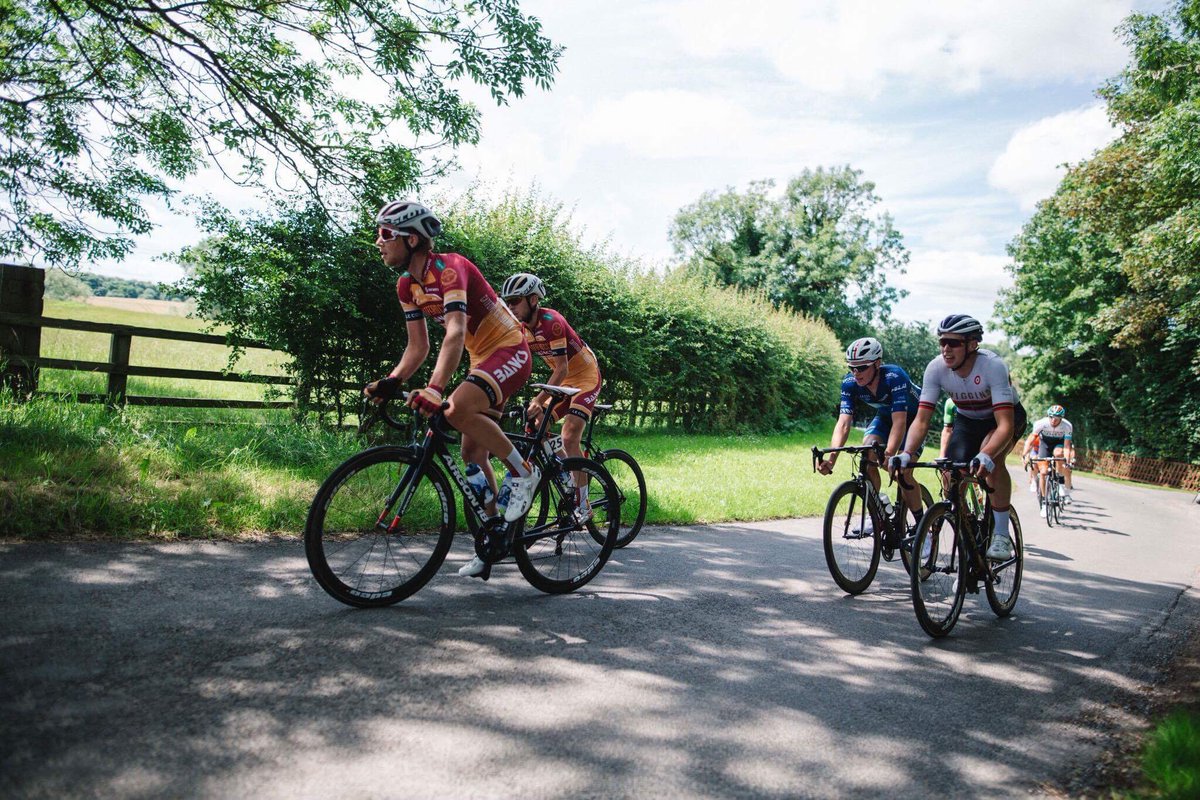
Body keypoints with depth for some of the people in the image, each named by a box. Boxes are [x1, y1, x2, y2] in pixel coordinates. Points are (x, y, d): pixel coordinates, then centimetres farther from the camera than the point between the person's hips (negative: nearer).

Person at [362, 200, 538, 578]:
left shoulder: (448, 269, -23)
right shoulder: (407, 286, 3)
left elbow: (455, 333, -36)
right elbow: (418, 346, 6)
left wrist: (434, 389, -48)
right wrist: (390, 383, -11)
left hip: (510, 350, -9)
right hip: (482, 358, 9)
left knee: (458, 408, -34)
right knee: (472, 455, 8)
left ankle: (522, 472, -13)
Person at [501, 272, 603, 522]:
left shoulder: (551, 322, -27)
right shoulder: (520, 327, -5)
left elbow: (561, 369, -29)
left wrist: (539, 400, -37)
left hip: (585, 376, -8)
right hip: (563, 380, 8)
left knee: (569, 438, -18)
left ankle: (583, 506, -9)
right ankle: (570, 479, 15)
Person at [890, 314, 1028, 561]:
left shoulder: (993, 365, -36)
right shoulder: (936, 369, -25)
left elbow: (1005, 425, -43)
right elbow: (921, 421, -25)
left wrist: (985, 457, -60)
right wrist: (906, 455, -43)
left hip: (1008, 415, -4)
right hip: (968, 420, 4)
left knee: (992, 456, -33)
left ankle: (1001, 536, -21)